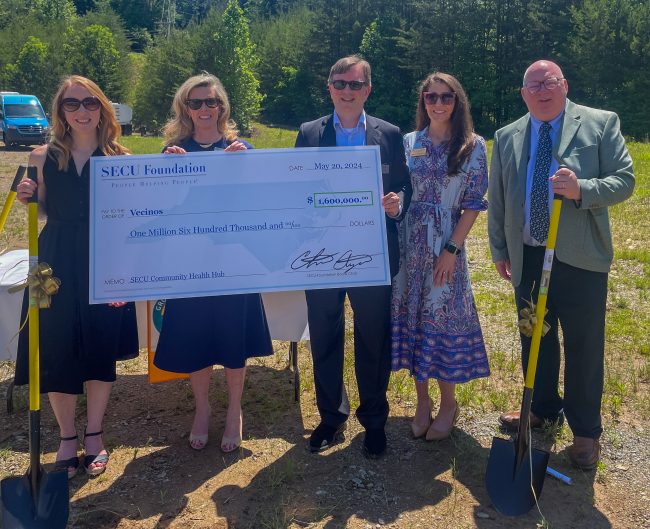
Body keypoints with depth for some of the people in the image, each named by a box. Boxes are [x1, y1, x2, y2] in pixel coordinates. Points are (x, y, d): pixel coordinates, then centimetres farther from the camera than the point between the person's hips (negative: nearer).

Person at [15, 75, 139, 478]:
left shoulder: (120, 160, -2)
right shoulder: (43, 157, 1)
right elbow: (42, 214, 11)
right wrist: (27, 198, -12)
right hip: (57, 267, 1)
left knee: (101, 353, 8)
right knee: (58, 354, 6)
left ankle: (94, 436, 27)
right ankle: (67, 438, 27)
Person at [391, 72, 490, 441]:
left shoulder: (473, 146, -2)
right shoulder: (409, 143, 7)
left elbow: (474, 203, -5)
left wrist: (452, 249, -11)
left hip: (446, 245, -3)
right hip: (408, 243, 3)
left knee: (443, 317, 3)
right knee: (411, 315, 7)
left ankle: (448, 403, 21)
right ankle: (422, 400, 23)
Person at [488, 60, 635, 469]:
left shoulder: (601, 124, -2)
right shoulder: (507, 138, 8)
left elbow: (624, 180, -7)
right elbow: (497, 200, 12)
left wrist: (581, 190, -25)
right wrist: (499, 250, 11)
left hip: (580, 258, -3)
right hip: (527, 258, 4)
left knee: (584, 347, 5)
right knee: (535, 340, 16)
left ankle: (586, 431, 22)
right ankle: (544, 408, 38)